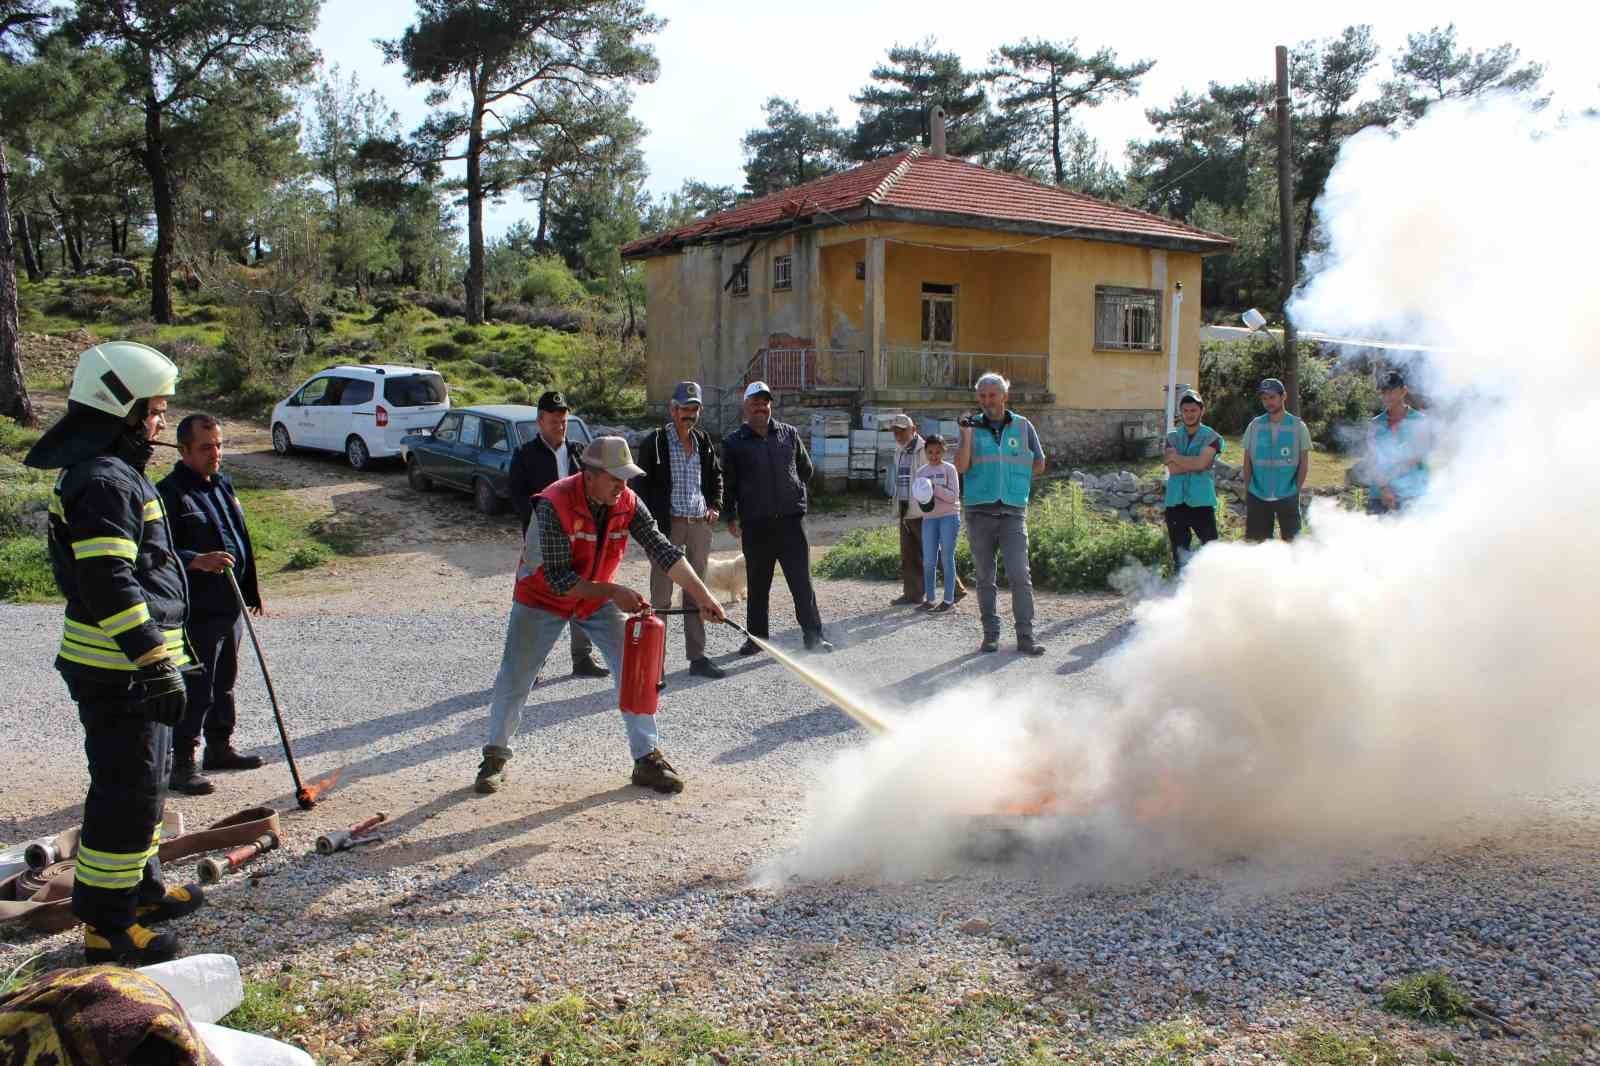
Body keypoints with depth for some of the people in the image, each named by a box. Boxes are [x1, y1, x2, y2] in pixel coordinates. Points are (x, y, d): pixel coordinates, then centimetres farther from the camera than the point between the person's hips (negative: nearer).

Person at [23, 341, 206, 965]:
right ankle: (106, 924, 6)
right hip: (121, 671, -11)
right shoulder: (104, 481, -18)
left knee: (145, 783, 21)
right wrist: (158, 666, -25)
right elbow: (108, 585, -25)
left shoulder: (114, 471, 16)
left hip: (129, 663, 11)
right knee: (128, 791, -4)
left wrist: (163, 653, 27)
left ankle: (140, 888, 36)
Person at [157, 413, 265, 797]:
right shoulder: (169, 492, -14)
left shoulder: (223, 484, 13)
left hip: (230, 607, 9)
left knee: (224, 682, 19)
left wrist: (251, 588, 23)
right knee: (195, 690, -4)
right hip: (196, 612, -8)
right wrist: (197, 561, -36)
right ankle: (181, 765, 6)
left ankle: (220, 748, 33)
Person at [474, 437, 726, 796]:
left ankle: (647, 759, 4)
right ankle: (495, 757, 24)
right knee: (515, 679, 4)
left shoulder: (628, 503, -17)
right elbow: (558, 579, -31)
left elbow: (662, 550, -21)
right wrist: (613, 592, -34)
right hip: (542, 598, -4)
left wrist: (703, 597, -28)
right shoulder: (555, 504, -31)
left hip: (599, 600, 4)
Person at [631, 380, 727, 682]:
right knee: (661, 595, -2)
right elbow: (641, 485, -4)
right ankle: (657, 664, 3)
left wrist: (715, 505, 10)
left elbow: (716, 476, 25)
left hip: (700, 524, 5)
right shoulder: (654, 442, -4)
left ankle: (698, 658, 20)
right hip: (668, 524, -5)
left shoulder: (704, 441, 12)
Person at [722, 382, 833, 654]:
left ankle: (813, 635, 7)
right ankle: (756, 636, 21)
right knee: (757, 585, 9)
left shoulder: (789, 434, 9)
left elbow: (805, 469, 20)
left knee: (802, 581, 0)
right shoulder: (734, 442, 4)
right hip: (755, 525, -1)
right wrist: (730, 517, 3)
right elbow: (728, 484, 7)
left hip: (791, 520, 1)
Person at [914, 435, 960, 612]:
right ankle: (929, 599, 11)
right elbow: (917, 497, 10)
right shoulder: (921, 471, 10)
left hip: (949, 516, -3)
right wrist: (922, 504, -12)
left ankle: (949, 600, 4)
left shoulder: (949, 469, -1)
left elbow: (954, 496, -8)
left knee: (947, 558, -2)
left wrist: (934, 488, -19)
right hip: (928, 518, 3)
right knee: (928, 561, 2)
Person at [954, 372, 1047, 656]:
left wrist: (1012, 480, 4)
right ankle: (990, 634, 13)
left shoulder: (1023, 426, 8)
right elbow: (961, 467, -4)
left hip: (1013, 511, -1)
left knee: (1019, 574, -10)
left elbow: (1039, 464, 13)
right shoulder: (973, 426, 7)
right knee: (985, 577, 6)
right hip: (979, 511, 1)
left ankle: (1025, 636, -6)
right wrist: (966, 435, -14)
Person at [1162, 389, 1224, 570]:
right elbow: (1172, 469, -6)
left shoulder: (1211, 437, 0)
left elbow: (1201, 463, -17)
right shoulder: (1173, 436, 9)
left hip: (1201, 502, -3)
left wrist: (1175, 457, -6)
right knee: (1179, 551, 11)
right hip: (1176, 502, 3)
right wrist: (1195, 464, -12)